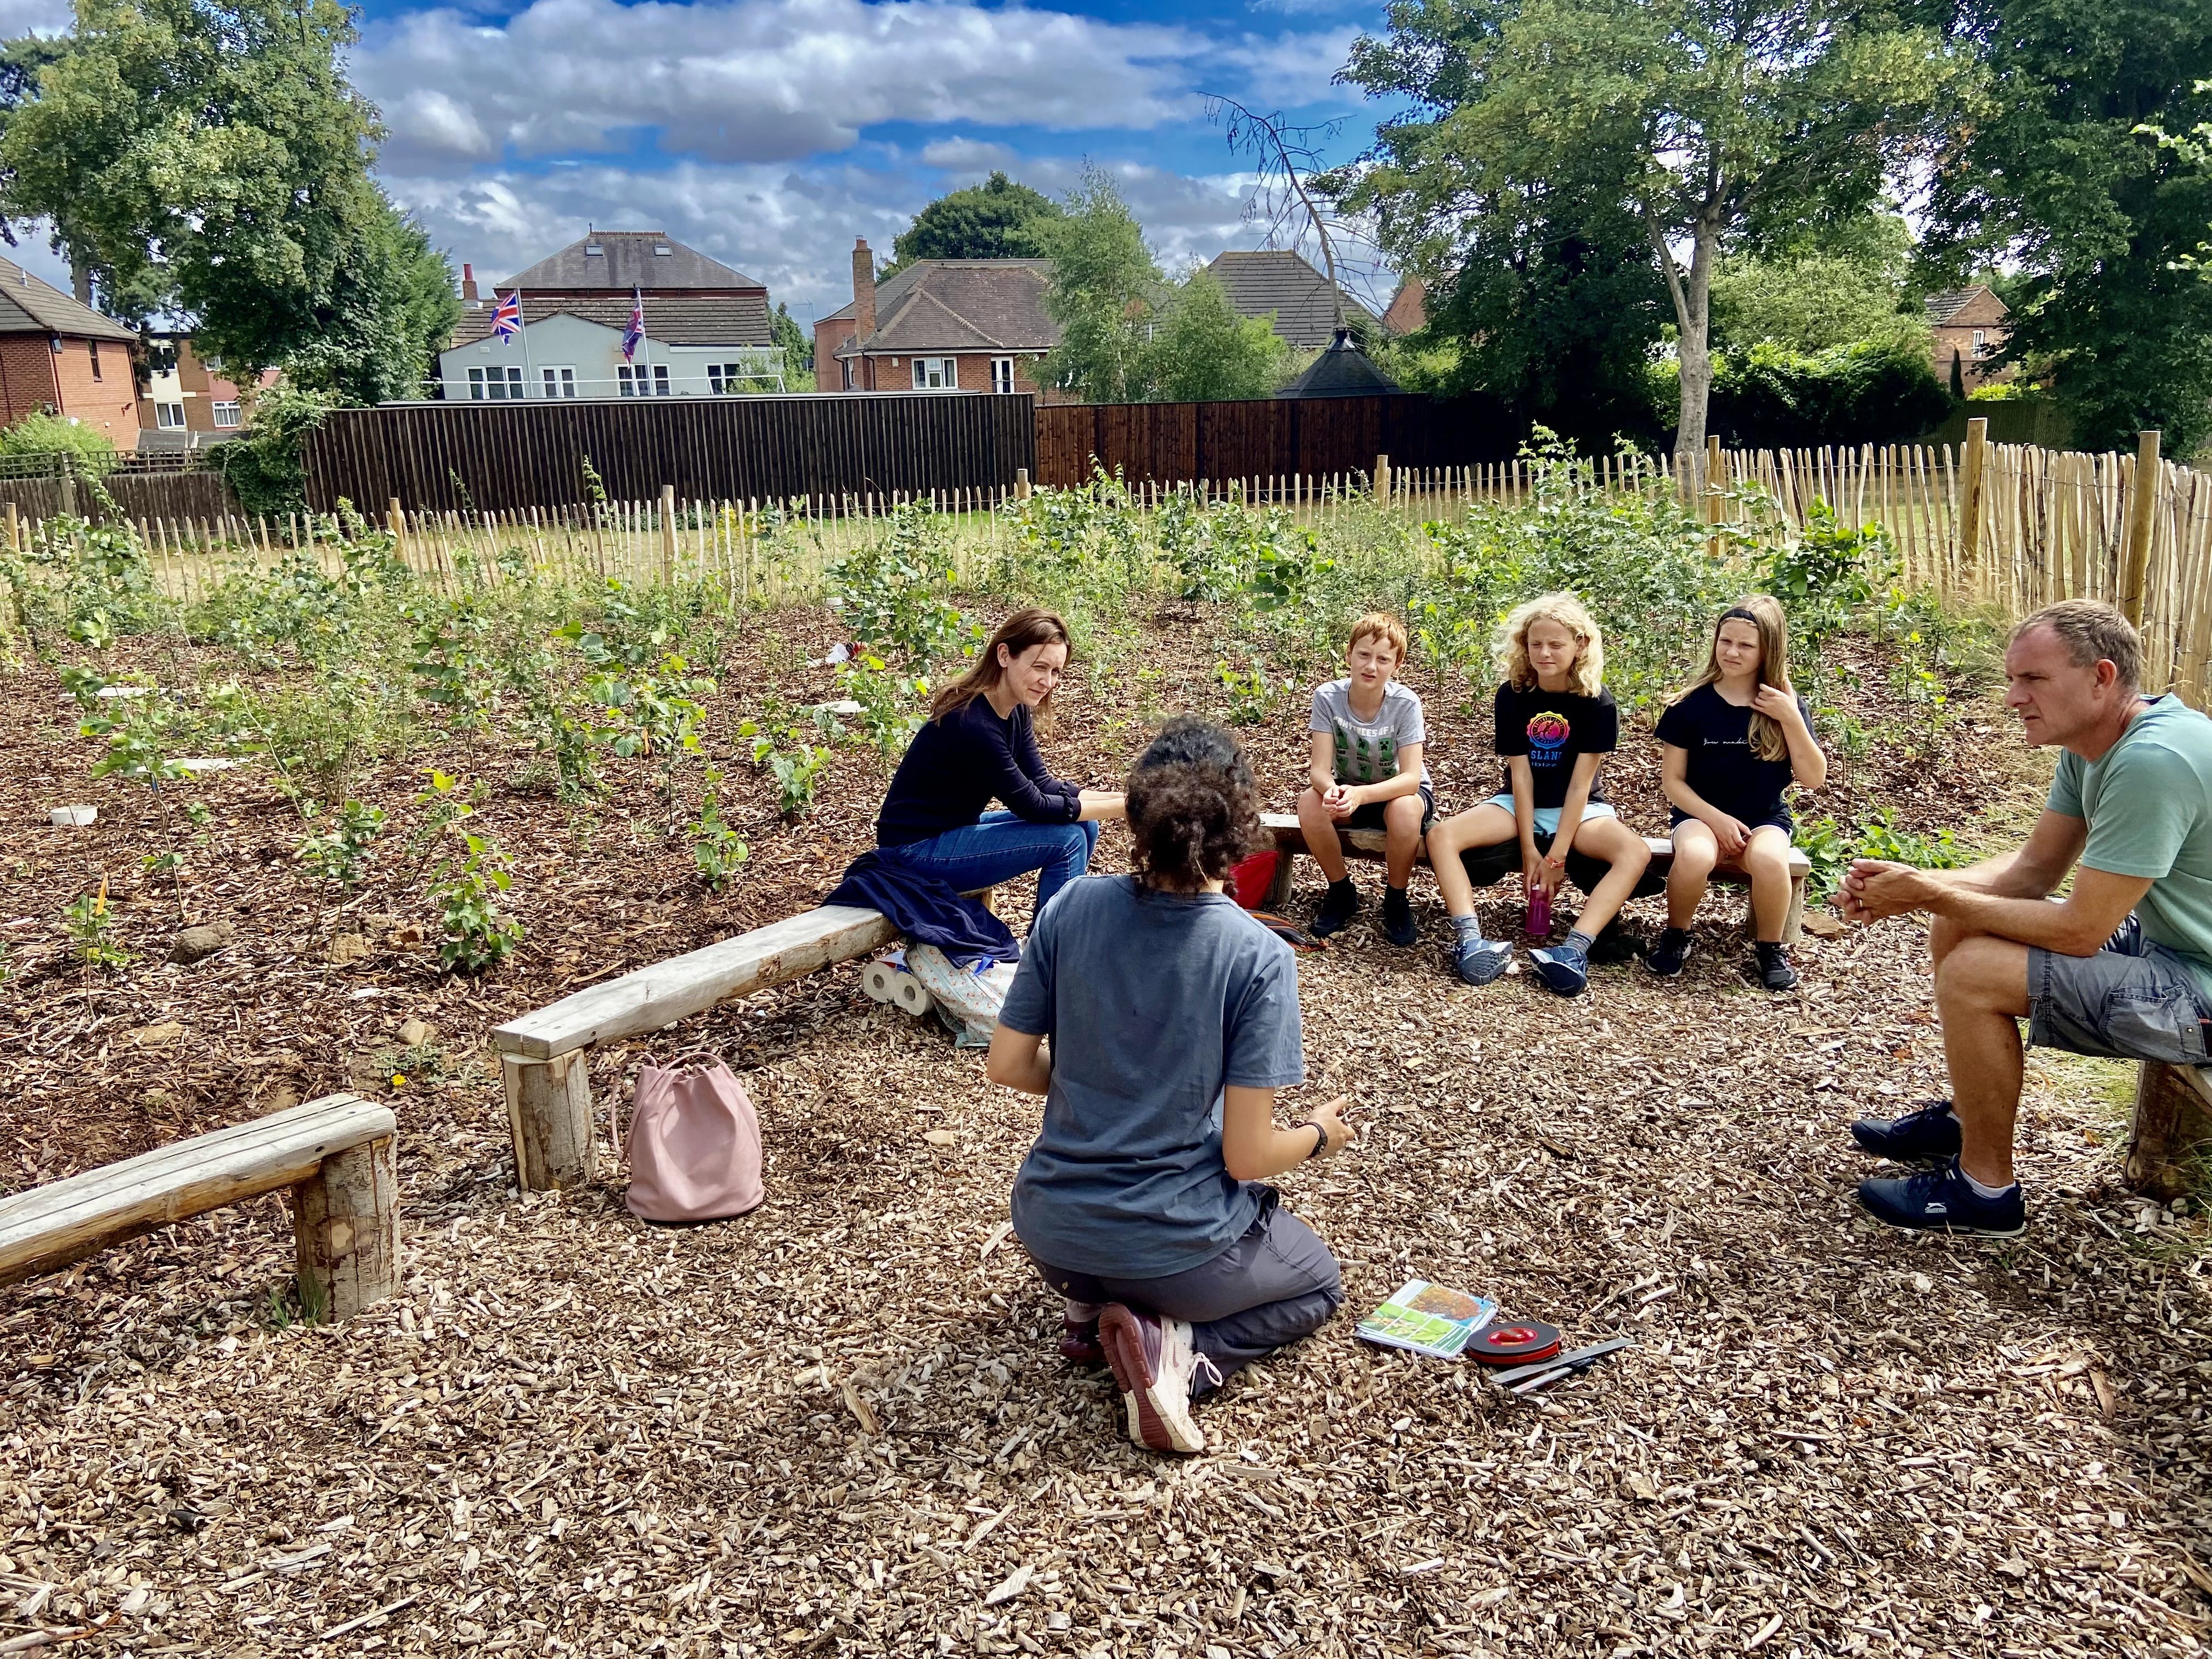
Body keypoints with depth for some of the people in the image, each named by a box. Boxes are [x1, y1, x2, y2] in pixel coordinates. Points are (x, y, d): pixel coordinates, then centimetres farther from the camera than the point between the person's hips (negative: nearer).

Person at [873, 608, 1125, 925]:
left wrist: (1115, 798, -12)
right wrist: (1122, 808, -21)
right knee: (1067, 839, -17)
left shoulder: (1016, 711, -1)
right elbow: (1031, 805, -24)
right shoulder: (971, 723, -28)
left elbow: (1042, 785, 1)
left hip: (958, 828, 9)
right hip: (917, 851, -9)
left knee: (1083, 824, 4)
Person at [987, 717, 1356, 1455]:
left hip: (1049, 1230, 5)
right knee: (1319, 1285, 27)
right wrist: (1320, 1134, 5)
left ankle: (1087, 1305, 12)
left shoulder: (1073, 907, -10)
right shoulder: (1259, 957, -20)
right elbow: (1248, 1155, -17)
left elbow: (1007, 1065, -2)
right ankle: (1178, 1350, -2)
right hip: (1175, 1244, -5)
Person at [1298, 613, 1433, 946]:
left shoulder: (1405, 703, -23)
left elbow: (1411, 777, -29)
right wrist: (1333, 791, -47)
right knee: (1310, 802, -29)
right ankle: (1341, 892, -5)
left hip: (1399, 792, -2)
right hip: (1348, 790, 2)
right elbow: (1320, 769, -22)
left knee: (1404, 809, -37)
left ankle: (1396, 899, -9)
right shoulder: (1328, 697, -18)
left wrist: (1362, 794, -47)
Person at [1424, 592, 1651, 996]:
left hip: (1579, 809, -1)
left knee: (1636, 853, -31)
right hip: (1518, 804, 1)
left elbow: (1580, 783, -15)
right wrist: (1529, 850, -17)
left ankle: (1575, 948, -43)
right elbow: (1520, 774, -11)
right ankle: (1469, 940, -38)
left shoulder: (1597, 703, -11)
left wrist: (1557, 857, -21)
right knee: (1441, 836, -24)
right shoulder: (1513, 694, -8)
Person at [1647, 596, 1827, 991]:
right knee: (1694, 856, -37)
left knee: (1769, 860, -35)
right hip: (1702, 814, -1)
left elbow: (1814, 779, -5)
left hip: (1765, 818, 1)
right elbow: (1672, 779, -1)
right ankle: (1676, 936, -7)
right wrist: (1716, 819, -14)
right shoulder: (1691, 705, -3)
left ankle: (1771, 948, -8)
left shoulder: (1787, 706, 1)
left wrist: (1791, 720, -16)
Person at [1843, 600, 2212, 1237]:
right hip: (2161, 939, 10)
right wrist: (1910, 885, -10)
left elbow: (2081, 932, -28)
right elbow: (2034, 871, 5)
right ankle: (1964, 1115, 25)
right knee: (1955, 928, 10)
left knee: (1972, 974, -21)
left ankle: (1985, 1190, -3)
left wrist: (1933, 895, -19)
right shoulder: (2090, 743, 2)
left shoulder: (2151, 761, -30)